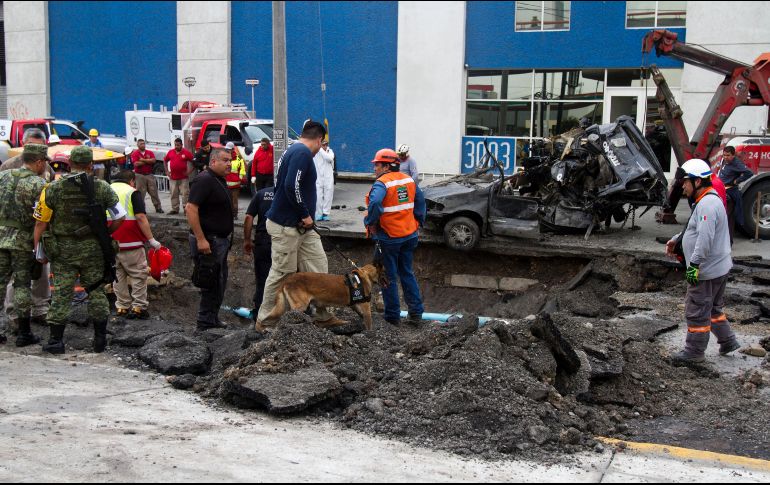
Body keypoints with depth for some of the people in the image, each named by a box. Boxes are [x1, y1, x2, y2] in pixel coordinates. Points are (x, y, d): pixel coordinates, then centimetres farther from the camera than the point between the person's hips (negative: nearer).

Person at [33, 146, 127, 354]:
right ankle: (100, 339, 15)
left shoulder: (53, 189, -5)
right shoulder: (102, 187, -3)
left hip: (63, 250, 0)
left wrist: (38, 249, 5)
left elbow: (41, 222, -4)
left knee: (61, 294, 5)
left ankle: (56, 340, 7)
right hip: (93, 249, 1)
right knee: (96, 292, 11)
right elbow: (120, 217, -2)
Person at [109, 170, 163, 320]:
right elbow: (141, 217, -13)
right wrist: (151, 239, -11)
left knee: (118, 274, 13)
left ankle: (122, 307, 15)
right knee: (139, 274, 4)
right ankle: (138, 307, 2)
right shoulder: (132, 192, -4)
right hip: (130, 243, -5)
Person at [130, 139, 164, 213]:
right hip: (140, 175, -3)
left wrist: (143, 160, -11)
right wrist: (148, 161, -6)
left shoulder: (150, 153, 11)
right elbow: (136, 164, -14)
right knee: (141, 193, -1)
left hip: (150, 175, 3)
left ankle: (158, 208, 7)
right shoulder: (135, 153, 0)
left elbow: (153, 160, -7)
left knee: (154, 192, 4)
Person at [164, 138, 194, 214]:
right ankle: (175, 209, 16)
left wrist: (189, 171, -7)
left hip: (183, 178, -4)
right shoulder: (170, 152, 6)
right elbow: (165, 160, 20)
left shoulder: (186, 153, -5)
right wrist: (167, 171, 13)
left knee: (185, 193, -4)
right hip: (173, 178, 4)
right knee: (174, 194, 8)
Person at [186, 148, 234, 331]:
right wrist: (201, 239, -27)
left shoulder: (220, 181, 15)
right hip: (208, 241, -10)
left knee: (219, 283, 16)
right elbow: (191, 208, -24)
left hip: (221, 240, 10)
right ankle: (206, 323, 2)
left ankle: (213, 320, 26)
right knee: (212, 283, -6)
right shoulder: (204, 180, -16)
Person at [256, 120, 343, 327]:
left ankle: (323, 315, 17)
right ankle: (264, 319, 15)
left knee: (318, 267, 10)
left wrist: (306, 216, 14)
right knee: (281, 273, 1)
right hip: (286, 226, -10)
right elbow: (292, 186, -29)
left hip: (302, 226, 10)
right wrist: (305, 215, -18)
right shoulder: (303, 153, -16)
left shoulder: (293, 150, 15)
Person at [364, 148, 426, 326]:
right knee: (407, 273, 18)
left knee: (389, 277, 5)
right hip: (409, 235, 7)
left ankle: (393, 316, 11)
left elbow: (375, 203, -35)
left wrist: (370, 223, -21)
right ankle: (416, 312, 17)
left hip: (389, 237, -7)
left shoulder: (382, 183, -17)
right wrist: (418, 222, 19)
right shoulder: (408, 180, 7)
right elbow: (420, 202, 12)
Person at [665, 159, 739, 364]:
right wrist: (676, 240, 19)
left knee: (697, 311, 0)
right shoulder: (708, 201, 14)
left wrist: (695, 264, -29)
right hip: (718, 268, 11)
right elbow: (695, 230, 26)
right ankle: (727, 341, 31)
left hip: (707, 271, -11)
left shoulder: (707, 204, -21)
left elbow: (705, 238, -29)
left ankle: (694, 351, 9)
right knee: (712, 308, 23)